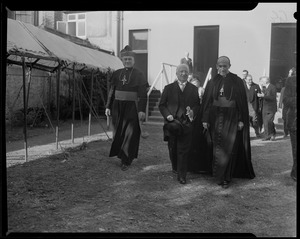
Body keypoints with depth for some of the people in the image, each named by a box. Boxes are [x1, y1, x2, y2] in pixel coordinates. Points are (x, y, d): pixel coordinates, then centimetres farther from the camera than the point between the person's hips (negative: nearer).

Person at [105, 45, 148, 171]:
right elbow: (111, 91, 12)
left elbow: (143, 94, -6)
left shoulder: (139, 75, -2)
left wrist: (142, 110, -13)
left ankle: (126, 160, 4)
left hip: (132, 108, -4)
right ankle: (121, 154, 27)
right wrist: (108, 106, 8)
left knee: (130, 133, -3)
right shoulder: (117, 74, 9)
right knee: (118, 132, 10)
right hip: (118, 107, 4)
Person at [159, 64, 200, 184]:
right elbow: (161, 105, 7)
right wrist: (167, 115, -9)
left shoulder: (193, 89, 11)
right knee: (172, 147, 6)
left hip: (187, 122, 0)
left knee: (183, 149, -1)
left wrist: (193, 112, -11)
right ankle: (175, 167, 30)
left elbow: (197, 105, 10)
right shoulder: (169, 88, 8)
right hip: (172, 121, 0)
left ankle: (181, 175, 7)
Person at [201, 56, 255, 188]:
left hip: (231, 118, -3)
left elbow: (243, 101, -1)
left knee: (229, 147, -5)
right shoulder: (212, 82, 7)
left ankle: (225, 177, 3)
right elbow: (206, 101, 7)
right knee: (217, 147, 7)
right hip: (216, 118, 3)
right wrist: (205, 119, 1)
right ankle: (221, 175, 21)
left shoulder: (237, 81, 0)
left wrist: (242, 120, -7)